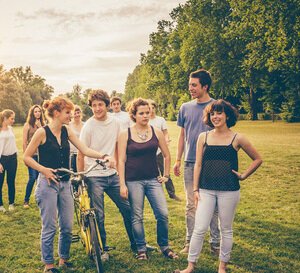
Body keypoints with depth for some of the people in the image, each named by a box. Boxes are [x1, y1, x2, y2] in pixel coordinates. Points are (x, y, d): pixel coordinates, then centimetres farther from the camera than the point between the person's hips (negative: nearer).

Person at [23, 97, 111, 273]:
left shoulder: (67, 131, 6)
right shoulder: (42, 132, -9)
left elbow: (84, 150, 0)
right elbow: (27, 157, -5)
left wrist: (104, 156, -14)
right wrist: (44, 169, -16)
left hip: (65, 184, 5)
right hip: (48, 183, -5)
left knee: (68, 226, 8)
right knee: (49, 227, 2)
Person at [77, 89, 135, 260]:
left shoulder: (115, 123, 2)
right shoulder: (88, 127, -11)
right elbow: (81, 155, -7)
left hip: (113, 175, 5)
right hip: (94, 177, -4)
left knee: (128, 209, 10)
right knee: (98, 216, 3)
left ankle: (136, 243, 27)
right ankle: (102, 250, 21)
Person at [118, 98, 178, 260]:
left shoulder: (156, 132, 4)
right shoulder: (125, 135, -2)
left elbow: (167, 156, 14)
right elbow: (121, 160, -4)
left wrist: (166, 175, 11)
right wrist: (122, 184, -9)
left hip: (153, 179, 2)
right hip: (133, 181, -2)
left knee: (163, 214, -3)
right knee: (137, 216, 5)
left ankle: (164, 246, 19)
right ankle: (141, 249, 22)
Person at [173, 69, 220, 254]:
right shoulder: (186, 108, 8)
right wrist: (178, 160, 10)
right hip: (190, 163, 3)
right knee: (191, 204, 9)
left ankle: (215, 242, 18)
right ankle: (190, 241, 20)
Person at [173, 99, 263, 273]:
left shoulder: (237, 139, -2)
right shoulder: (204, 137, 3)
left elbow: (258, 159, 7)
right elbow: (198, 164, 5)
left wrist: (243, 175, 2)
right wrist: (195, 189, 2)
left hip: (229, 191, -1)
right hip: (206, 190, 1)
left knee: (226, 229, 10)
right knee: (199, 229, 0)